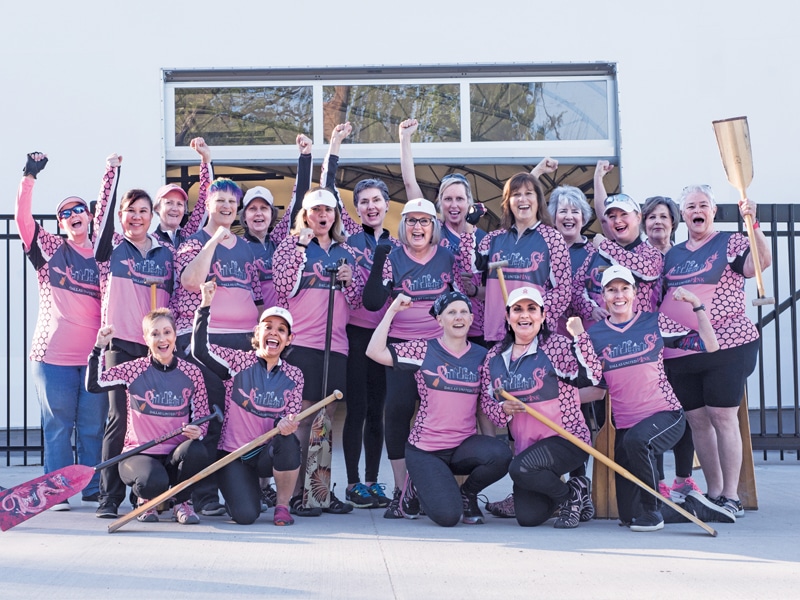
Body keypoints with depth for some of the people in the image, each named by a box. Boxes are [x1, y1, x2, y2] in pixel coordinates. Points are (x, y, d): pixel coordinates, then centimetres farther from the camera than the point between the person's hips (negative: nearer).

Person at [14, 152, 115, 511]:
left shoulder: (102, 252, 11)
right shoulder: (50, 249, 4)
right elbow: (23, 218, -5)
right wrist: (29, 178, -13)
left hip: (94, 355, 2)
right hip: (54, 353, -2)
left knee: (93, 426, 5)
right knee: (58, 426, 2)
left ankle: (93, 490, 13)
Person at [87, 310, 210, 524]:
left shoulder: (191, 373, 3)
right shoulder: (134, 370, -1)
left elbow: (202, 416, 6)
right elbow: (94, 384, -9)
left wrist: (197, 431, -16)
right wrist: (99, 347, -14)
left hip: (175, 456, 2)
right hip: (139, 454, -2)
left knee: (197, 452, -33)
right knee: (154, 482, -35)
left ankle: (181, 502, -1)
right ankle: (147, 500, 7)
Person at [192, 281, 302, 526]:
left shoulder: (293, 376, 3)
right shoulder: (239, 362, -4)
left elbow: (291, 419, -1)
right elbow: (200, 349, -18)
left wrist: (285, 424, -27)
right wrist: (205, 305, -24)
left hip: (268, 455, 2)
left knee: (288, 441, -34)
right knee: (246, 515, -22)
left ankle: (282, 506, -10)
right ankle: (243, 489, 18)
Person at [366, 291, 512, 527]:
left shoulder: (481, 356, 6)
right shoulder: (424, 349, -2)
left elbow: (487, 403, 10)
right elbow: (375, 352, -12)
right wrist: (392, 310, -12)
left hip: (464, 446, 3)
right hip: (425, 450, -3)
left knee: (500, 455, -30)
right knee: (447, 516, -19)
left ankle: (467, 493, 4)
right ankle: (422, 486, 19)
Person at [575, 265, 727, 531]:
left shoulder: (655, 322, 1)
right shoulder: (594, 334, 5)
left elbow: (710, 346, -2)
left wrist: (696, 305, -8)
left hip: (666, 415, -3)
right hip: (624, 426, 3)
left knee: (636, 439, -38)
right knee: (629, 515, -3)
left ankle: (653, 510, -16)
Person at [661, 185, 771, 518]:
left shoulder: (730, 243, 1)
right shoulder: (672, 254, 16)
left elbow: (760, 262, -18)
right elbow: (659, 297, 25)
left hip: (726, 344, -5)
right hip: (680, 351, 5)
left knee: (722, 416, -7)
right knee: (696, 419, 6)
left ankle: (731, 496, 0)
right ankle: (713, 493, 16)